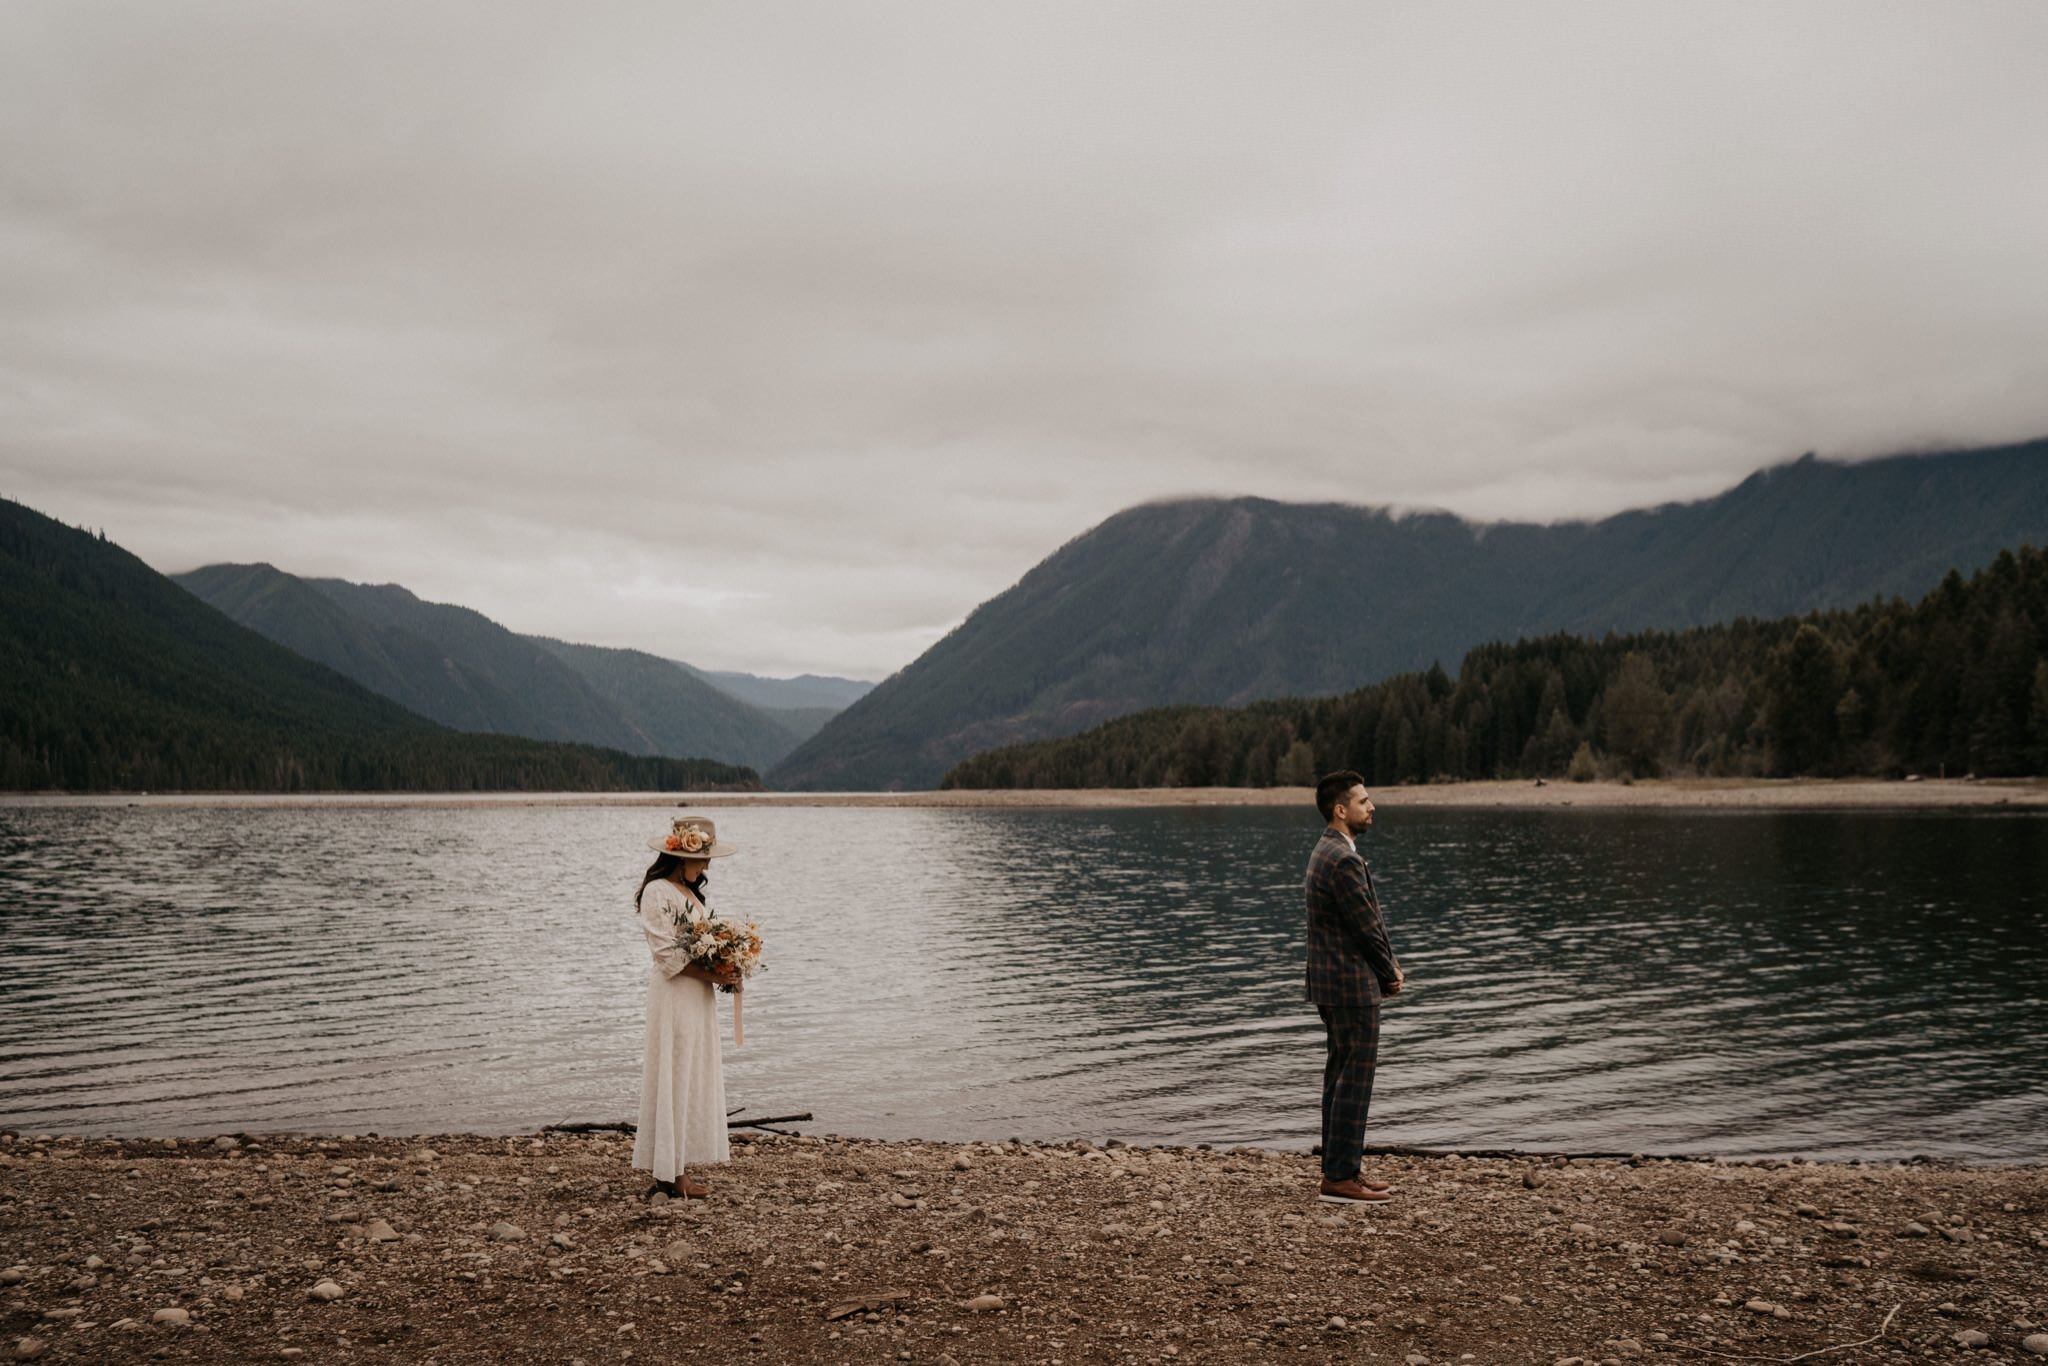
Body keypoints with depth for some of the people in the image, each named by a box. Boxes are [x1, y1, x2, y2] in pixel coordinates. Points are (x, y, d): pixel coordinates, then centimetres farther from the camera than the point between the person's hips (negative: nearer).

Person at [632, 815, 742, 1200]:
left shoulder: (694, 891, 13)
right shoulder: (657, 893, -14)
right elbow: (667, 956, -18)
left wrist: (727, 970, 1)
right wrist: (712, 976, -20)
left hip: (699, 996, 9)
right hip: (674, 997, -9)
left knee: (694, 1079, 10)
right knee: (674, 1079, -4)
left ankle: (676, 1170, 15)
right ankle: (669, 1175, 1)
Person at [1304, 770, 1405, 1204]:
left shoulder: (1327, 852, 13)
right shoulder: (1344, 860, -20)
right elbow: (1366, 926, -18)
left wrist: (1388, 967, 8)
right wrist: (1390, 974, -3)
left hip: (1333, 984, 11)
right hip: (1352, 985, -11)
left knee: (1340, 1077, 15)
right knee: (1354, 1080, -6)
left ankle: (1340, 1170, 21)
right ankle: (1339, 1179, -3)